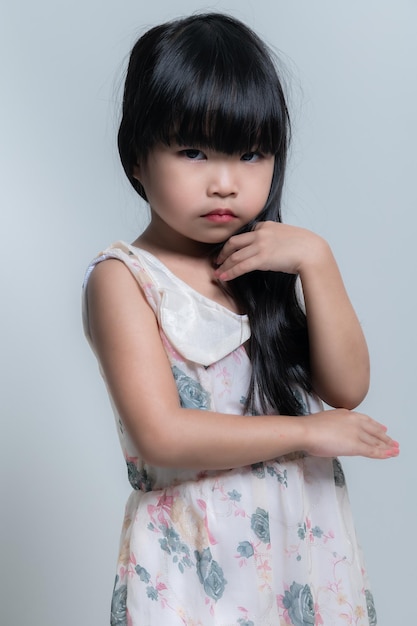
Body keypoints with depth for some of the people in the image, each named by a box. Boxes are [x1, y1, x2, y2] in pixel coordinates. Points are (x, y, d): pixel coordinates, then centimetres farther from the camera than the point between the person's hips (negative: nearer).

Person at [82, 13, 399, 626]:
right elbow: (161, 435, -21)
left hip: (305, 533, 5)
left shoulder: (277, 259, 4)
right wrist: (307, 432, -15)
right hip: (192, 553, -5)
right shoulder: (125, 278, -12)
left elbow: (347, 389, -4)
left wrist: (316, 259, -14)